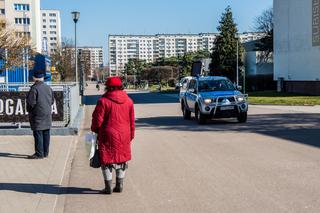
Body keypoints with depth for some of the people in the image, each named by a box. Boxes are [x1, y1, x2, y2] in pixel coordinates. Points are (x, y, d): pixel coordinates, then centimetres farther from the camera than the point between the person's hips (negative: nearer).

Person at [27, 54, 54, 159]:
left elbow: (31, 102, -14)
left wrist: (29, 110, 4)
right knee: (46, 134, 10)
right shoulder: (48, 88, 8)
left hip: (38, 116, -7)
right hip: (47, 116, 7)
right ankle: (45, 153, 16)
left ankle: (39, 153, -1)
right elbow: (52, 101, 14)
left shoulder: (34, 88, -14)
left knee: (38, 134, -3)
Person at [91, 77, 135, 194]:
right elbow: (132, 121, 9)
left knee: (107, 161, 5)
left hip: (108, 136, -4)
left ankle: (108, 187, 6)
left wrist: (95, 131, 9)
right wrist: (131, 136, 18)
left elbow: (97, 120, -10)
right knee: (122, 160, 15)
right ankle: (119, 185, 20)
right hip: (124, 136, 5)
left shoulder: (103, 101, -11)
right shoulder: (128, 101, 4)